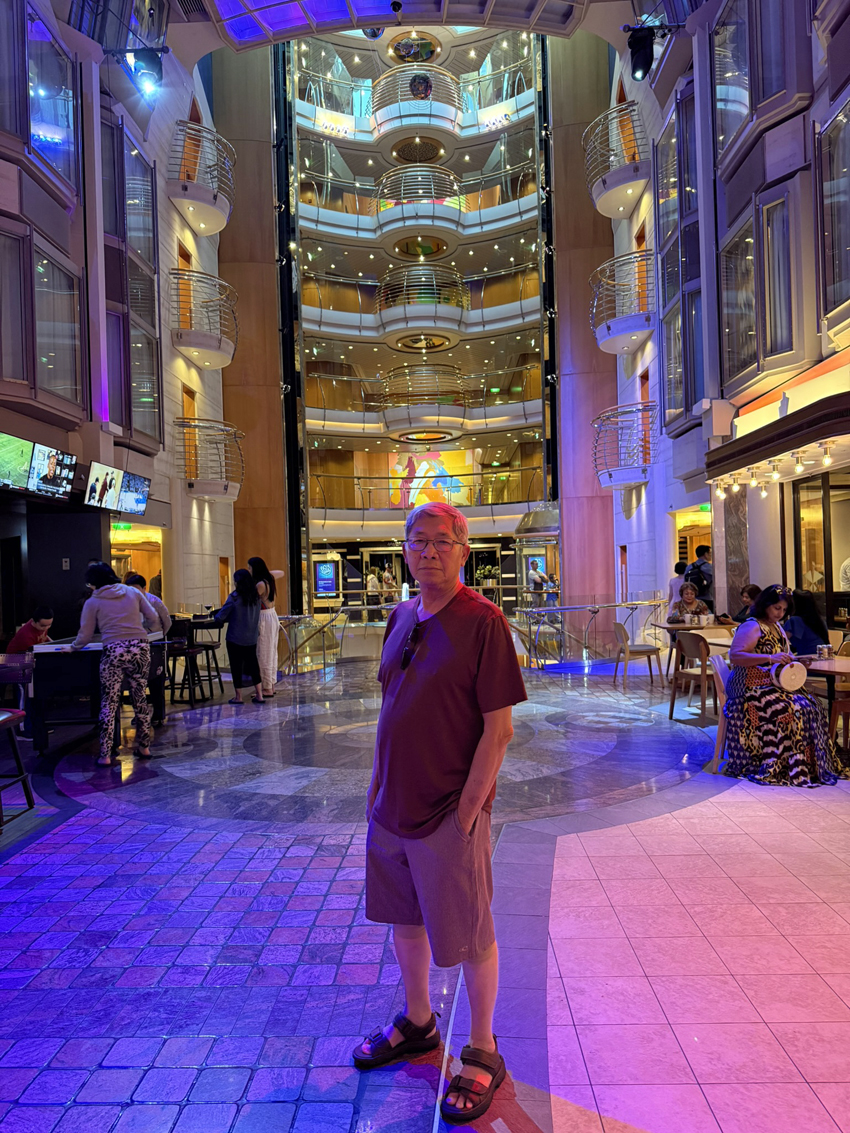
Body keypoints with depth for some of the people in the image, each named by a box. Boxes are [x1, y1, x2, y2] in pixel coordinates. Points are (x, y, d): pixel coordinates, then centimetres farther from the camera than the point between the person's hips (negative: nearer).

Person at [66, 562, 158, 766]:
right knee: (140, 699, 13)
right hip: (140, 649, 3)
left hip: (113, 652, -3)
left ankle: (105, 755, 2)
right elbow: (153, 619, 9)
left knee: (108, 704, 4)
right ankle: (144, 747, 20)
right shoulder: (133, 592, 10)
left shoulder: (93, 602, 4)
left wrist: (72, 647, 25)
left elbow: (85, 636, 6)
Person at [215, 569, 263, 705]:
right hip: (252, 638, 5)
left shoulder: (234, 597, -15)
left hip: (235, 639, -5)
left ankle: (238, 697, 13)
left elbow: (220, 617, -13)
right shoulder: (256, 597, 2)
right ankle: (259, 695, 13)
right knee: (253, 665, 13)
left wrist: (219, 619, 7)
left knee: (236, 666, 6)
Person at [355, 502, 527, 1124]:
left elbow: (498, 729, -17)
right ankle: (417, 1022, 46)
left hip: (450, 814, -7)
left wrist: (467, 809, -17)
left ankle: (483, 1053, 33)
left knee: (470, 937, 11)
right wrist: (377, 782, 11)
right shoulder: (402, 617, 5)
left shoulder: (483, 621, -16)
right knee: (405, 918, 23)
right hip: (392, 805, 7)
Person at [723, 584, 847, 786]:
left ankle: (812, 765, -7)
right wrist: (770, 658, -29)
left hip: (775, 684, 8)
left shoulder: (777, 627, 17)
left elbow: (785, 658, 26)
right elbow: (734, 656, -23)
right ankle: (774, 767, -17)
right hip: (750, 688, -8)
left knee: (809, 706, -13)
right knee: (788, 709, -27)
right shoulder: (752, 627, -10)